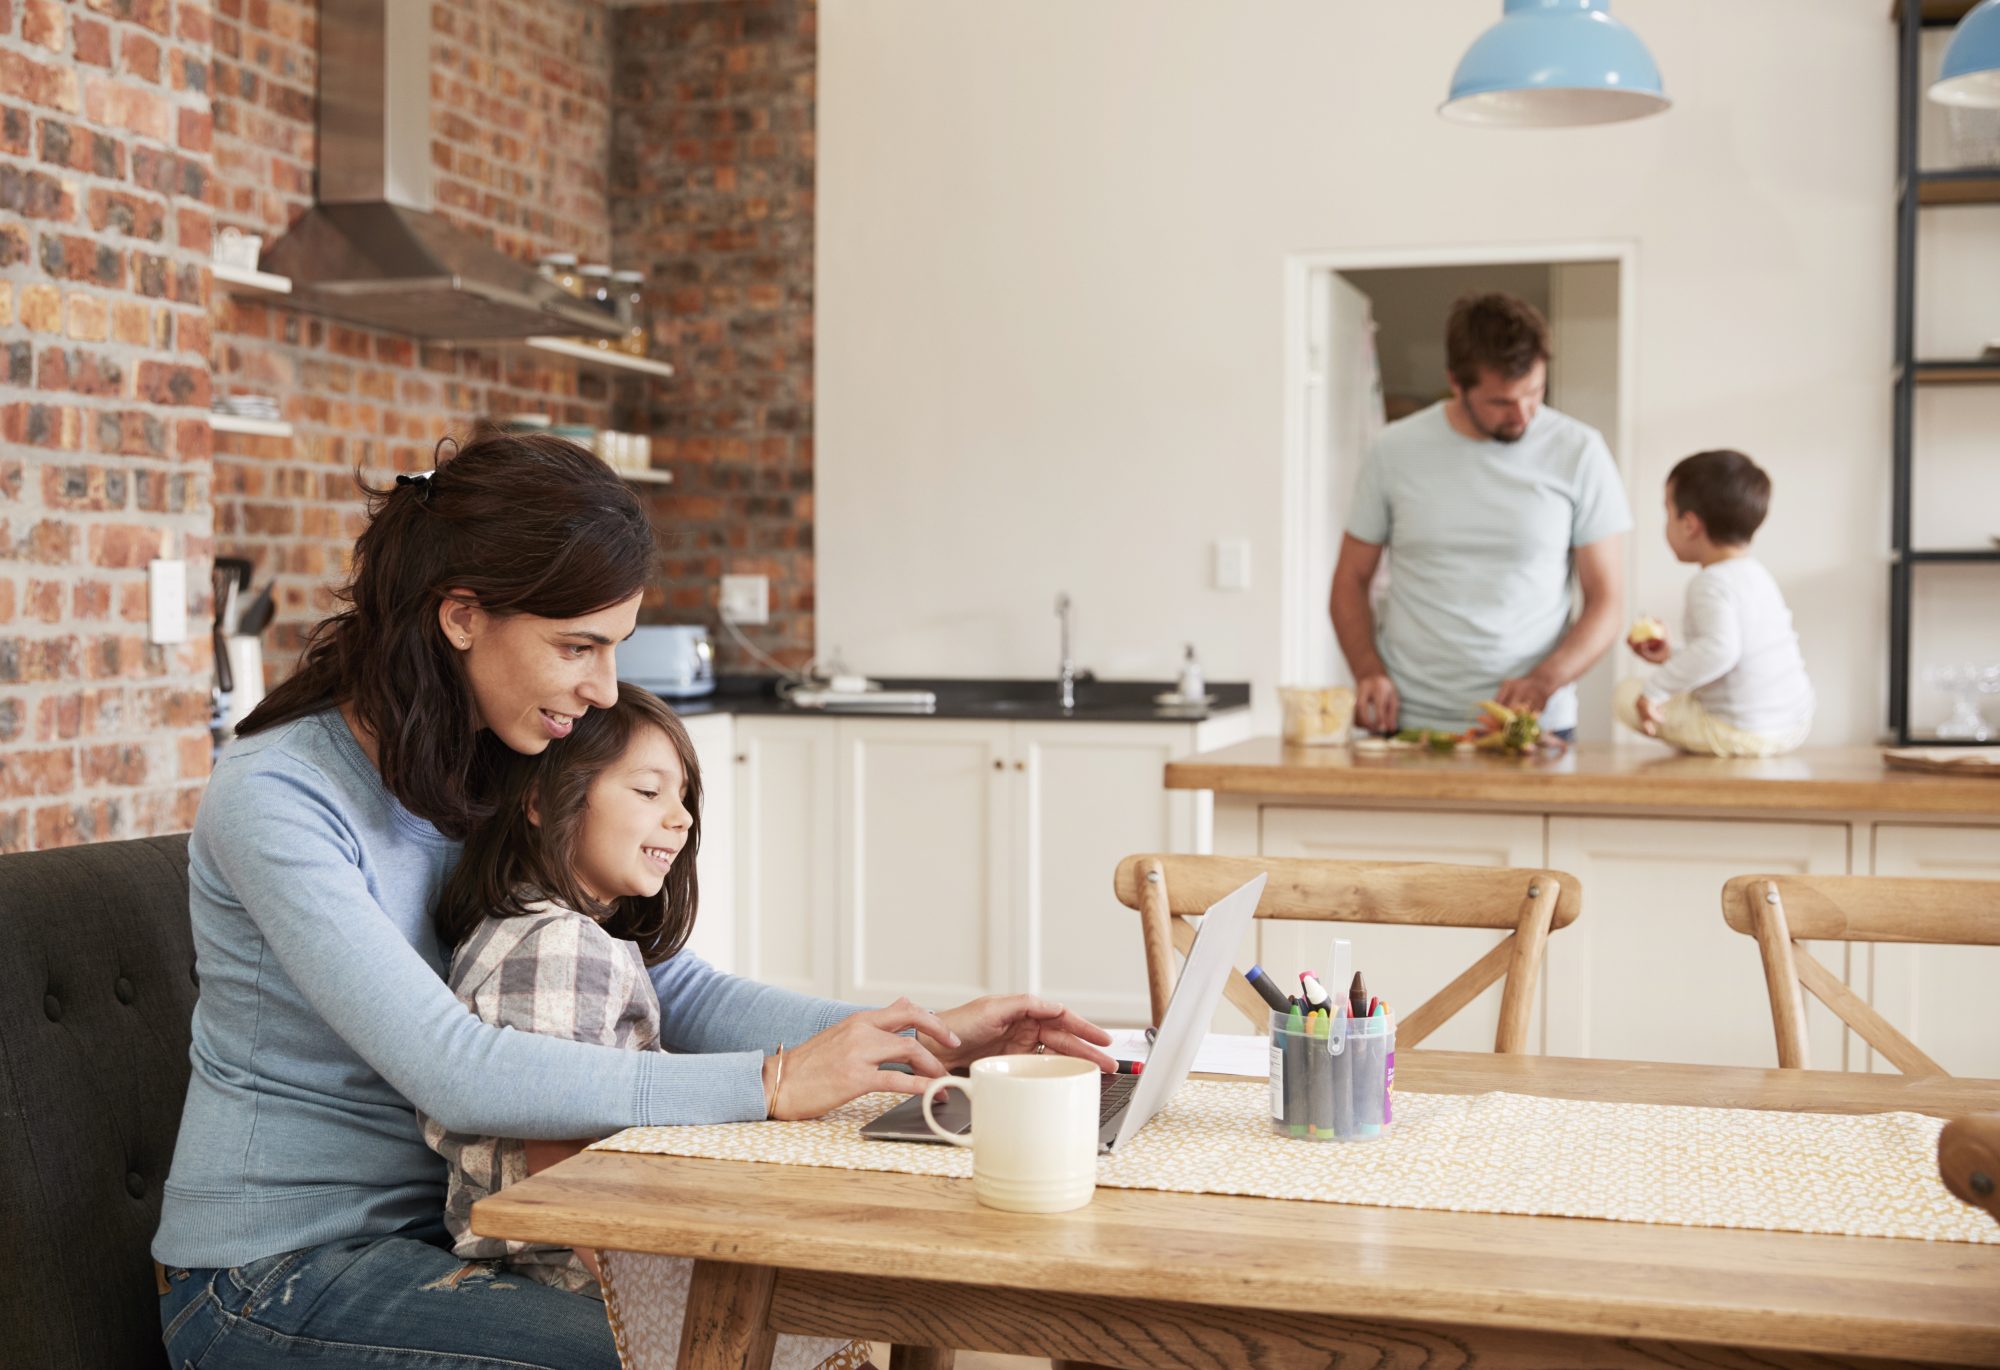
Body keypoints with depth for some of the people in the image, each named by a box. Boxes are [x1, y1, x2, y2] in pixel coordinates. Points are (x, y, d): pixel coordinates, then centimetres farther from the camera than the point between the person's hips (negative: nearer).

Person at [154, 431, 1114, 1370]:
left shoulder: (506, 781, 3)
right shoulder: (272, 798, -21)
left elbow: (670, 988, 0)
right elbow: (452, 1072, -30)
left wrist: (924, 1041, -14)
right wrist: (774, 1082, -32)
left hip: (440, 1226, 7)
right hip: (276, 1274, -7)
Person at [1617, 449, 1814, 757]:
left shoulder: (1710, 584, -18)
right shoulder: (1758, 575, 14)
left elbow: (1719, 648, -34)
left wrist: (1656, 688, -30)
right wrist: (1672, 655, 25)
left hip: (1742, 733, -10)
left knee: (1627, 693, -2)